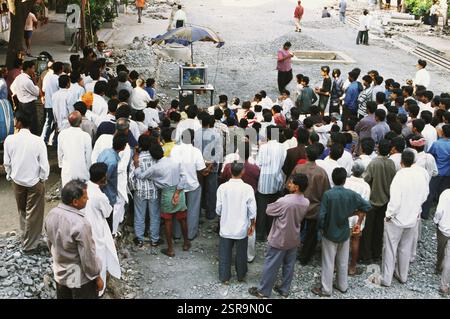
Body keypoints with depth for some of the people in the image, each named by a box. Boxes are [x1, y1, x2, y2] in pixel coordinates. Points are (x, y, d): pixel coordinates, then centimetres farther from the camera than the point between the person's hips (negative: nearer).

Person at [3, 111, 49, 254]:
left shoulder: (9, 139, -13)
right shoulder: (38, 141, -20)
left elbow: (6, 162, -2)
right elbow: (44, 165, -15)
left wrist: (10, 175, 15)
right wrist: (43, 179, 2)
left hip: (17, 181, 3)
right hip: (34, 182, -3)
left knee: (22, 211, 23)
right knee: (34, 215, 9)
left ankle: (25, 238, 36)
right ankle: (30, 245, 17)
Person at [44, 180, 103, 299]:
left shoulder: (52, 214, -10)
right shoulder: (80, 224, -32)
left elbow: (50, 243, 5)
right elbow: (88, 256, -23)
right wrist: (97, 277, -9)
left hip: (60, 273, 7)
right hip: (80, 278, -7)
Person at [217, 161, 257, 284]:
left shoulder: (222, 187, -13)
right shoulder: (247, 188, -15)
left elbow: (218, 209, -7)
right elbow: (252, 210, -10)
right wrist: (252, 224, 6)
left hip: (226, 227, 0)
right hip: (241, 228, 0)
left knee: (225, 253, 15)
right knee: (241, 253, 19)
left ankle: (224, 277, 26)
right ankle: (241, 276, 35)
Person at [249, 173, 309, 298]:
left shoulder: (284, 201, -29)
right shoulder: (306, 202, -8)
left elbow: (269, 210, -13)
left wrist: (277, 204, 3)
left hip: (279, 240, -6)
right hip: (294, 239, 6)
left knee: (271, 265, 9)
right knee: (289, 265, 19)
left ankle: (263, 291, 23)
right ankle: (284, 289, 34)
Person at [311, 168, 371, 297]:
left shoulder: (327, 194, -20)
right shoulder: (351, 194, -10)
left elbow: (321, 216, -20)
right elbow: (367, 206, -4)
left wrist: (321, 228, -1)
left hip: (330, 233, -3)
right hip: (344, 233, 3)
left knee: (328, 263, 8)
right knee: (343, 262, 19)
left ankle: (326, 289, 18)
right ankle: (342, 286, 34)